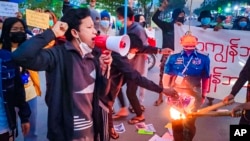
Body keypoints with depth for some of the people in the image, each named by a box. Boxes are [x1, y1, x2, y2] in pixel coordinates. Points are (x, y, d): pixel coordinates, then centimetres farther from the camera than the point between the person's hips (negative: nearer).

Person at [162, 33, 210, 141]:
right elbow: (167, 75, 3)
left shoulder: (203, 58, -3)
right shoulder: (174, 57, -2)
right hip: (175, 93, 1)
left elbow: (205, 78, 5)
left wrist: (204, 94, 8)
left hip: (193, 94, -1)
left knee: (189, 121, 6)